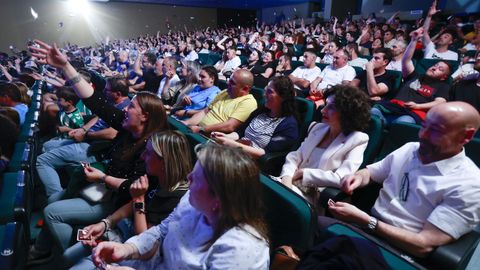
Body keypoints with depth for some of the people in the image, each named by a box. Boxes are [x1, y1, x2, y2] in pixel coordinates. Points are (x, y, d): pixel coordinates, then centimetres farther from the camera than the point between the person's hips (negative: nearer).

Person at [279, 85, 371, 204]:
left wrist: (302, 173, -11)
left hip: (315, 198, -5)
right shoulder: (317, 127, 12)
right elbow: (294, 157, 8)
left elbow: (341, 179, -17)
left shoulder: (357, 140, -5)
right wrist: (287, 178, -12)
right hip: (293, 185, 6)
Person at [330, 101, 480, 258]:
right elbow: (369, 173, 17)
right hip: (366, 227, 6)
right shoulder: (409, 149, 4)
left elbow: (424, 245, -21)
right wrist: (358, 178, -8)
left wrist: (363, 220, -26)